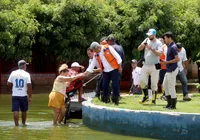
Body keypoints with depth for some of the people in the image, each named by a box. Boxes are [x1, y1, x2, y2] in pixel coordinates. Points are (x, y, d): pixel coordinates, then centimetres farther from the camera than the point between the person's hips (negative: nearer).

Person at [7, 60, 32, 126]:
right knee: (24, 111, 15)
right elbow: (29, 86, -10)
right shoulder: (26, 74, -5)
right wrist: (30, 96, -4)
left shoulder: (13, 73, 1)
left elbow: (8, 84, 2)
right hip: (23, 95, -1)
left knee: (15, 111, -2)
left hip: (15, 95, 1)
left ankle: (16, 124, -10)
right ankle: (23, 123, 24)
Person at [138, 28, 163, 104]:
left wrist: (151, 48, -26)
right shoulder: (147, 40, 8)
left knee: (154, 83, -1)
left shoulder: (158, 43, -6)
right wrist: (144, 44, -14)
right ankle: (145, 96, 22)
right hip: (145, 65, 5)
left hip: (154, 66, -5)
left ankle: (153, 100, 6)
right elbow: (139, 49, 4)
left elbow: (159, 53, -19)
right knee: (142, 81, 3)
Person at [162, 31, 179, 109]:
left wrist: (167, 62, -18)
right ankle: (169, 103, 22)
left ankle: (173, 105, 3)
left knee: (171, 86, -5)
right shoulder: (169, 46, 12)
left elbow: (177, 59, -24)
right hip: (168, 70, 10)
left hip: (172, 70, -10)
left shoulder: (173, 47, -18)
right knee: (165, 85, 16)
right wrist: (165, 62, 9)